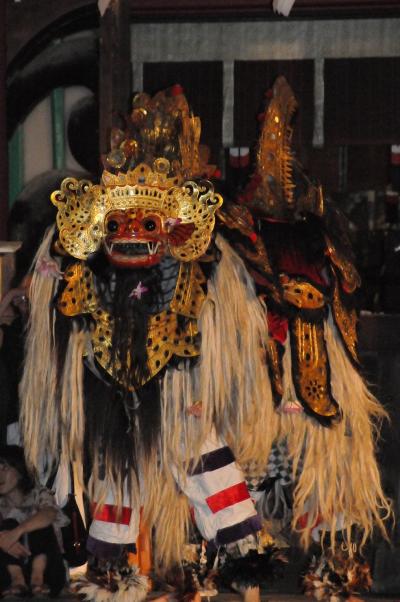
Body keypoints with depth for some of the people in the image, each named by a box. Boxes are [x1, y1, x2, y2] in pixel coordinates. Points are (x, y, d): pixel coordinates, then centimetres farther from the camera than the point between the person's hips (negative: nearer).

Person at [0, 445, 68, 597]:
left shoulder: (39, 495, 0)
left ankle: (37, 577, -39)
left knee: (41, 525, -23)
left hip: (47, 571, -2)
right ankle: (17, 579, -37)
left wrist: (18, 531, -41)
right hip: (14, 569, 2)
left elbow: (49, 514, -25)